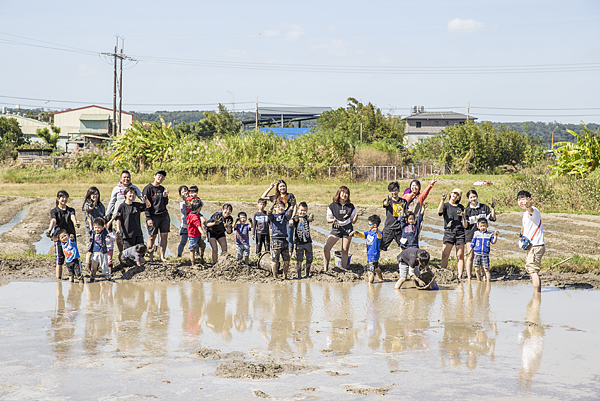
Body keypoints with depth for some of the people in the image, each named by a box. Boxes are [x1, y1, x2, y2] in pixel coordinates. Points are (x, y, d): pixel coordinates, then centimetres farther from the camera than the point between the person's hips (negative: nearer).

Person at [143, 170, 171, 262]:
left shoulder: (162, 189, 14)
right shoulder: (148, 188, -4)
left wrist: (165, 196, -4)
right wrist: (148, 218, -15)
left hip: (164, 216, 6)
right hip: (153, 216, -6)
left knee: (165, 236, 1)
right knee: (152, 237, -1)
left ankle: (162, 257, 5)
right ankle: (151, 257, 7)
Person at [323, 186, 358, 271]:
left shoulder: (351, 207, 3)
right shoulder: (332, 206, -2)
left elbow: (353, 221, 6)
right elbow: (328, 220, 4)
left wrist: (356, 216, -14)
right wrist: (333, 220, -17)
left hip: (347, 229, 0)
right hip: (336, 229, 0)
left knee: (345, 250, 0)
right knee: (326, 248, -12)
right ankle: (326, 268, -4)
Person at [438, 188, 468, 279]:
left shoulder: (461, 207, 16)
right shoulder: (446, 205, 11)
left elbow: (465, 225, 13)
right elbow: (439, 211, -15)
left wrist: (463, 217, -7)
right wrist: (442, 200, -27)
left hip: (460, 232, 2)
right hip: (448, 231, -2)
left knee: (460, 256, -1)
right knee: (445, 255, -11)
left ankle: (460, 276, 0)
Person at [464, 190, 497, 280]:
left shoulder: (484, 207, 6)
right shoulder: (467, 210, 2)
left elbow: (493, 218, 2)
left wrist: (493, 208, -8)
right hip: (470, 236, -1)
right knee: (470, 256, -4)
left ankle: (478, 276, 9)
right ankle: (469, 277, -2)